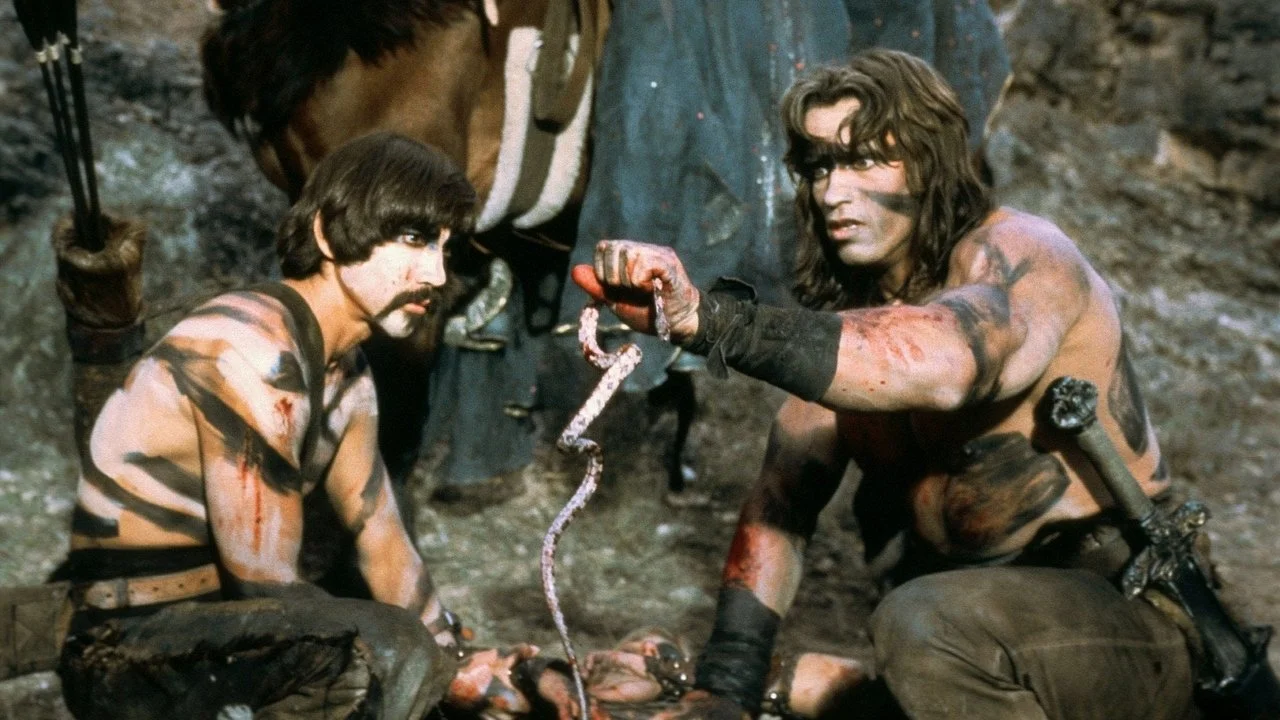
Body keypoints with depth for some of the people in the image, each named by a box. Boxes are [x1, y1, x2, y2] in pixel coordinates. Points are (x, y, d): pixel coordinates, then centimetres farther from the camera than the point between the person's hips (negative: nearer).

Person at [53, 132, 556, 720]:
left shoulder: (344, 371, 5)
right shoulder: (253, 353, -25)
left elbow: (381, 540, 7)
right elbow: (270, 587, -24)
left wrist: (455, 663, -5)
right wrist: (443, 671, -15)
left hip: (216, 627, 9)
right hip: (131, 654, -9)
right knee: (391, 651, -34)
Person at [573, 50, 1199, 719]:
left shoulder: (1017, 255, -15)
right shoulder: (847, 313, 5)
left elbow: (941, 365, -39)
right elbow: (781, 496, -3)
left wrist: (711, 319, -48)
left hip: (1125, 618, -7)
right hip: (969, 611, 7)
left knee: (924, 623, -32)